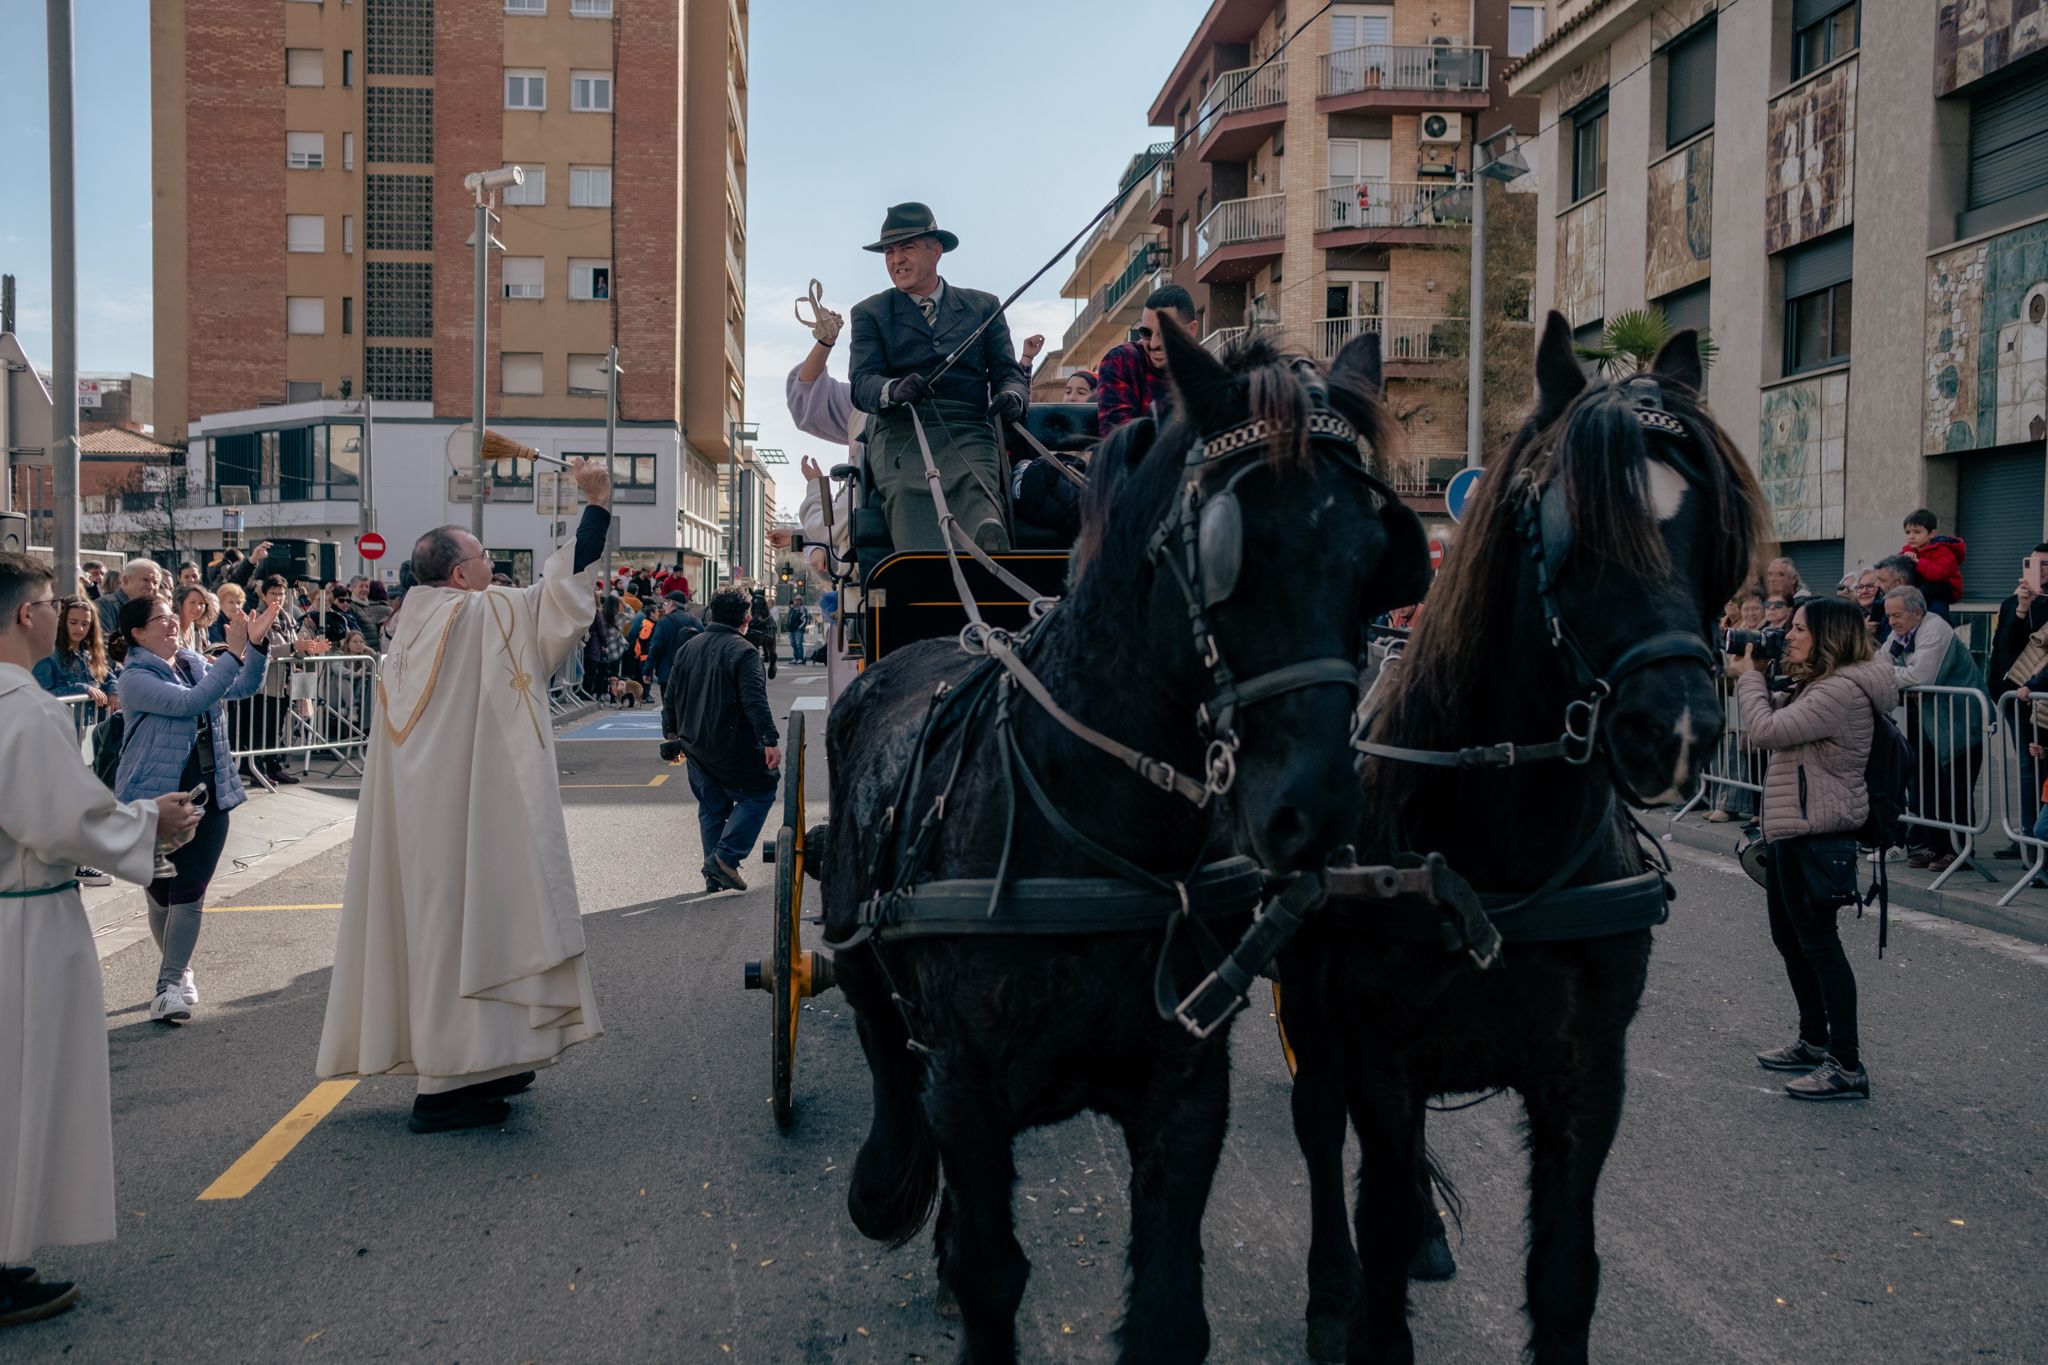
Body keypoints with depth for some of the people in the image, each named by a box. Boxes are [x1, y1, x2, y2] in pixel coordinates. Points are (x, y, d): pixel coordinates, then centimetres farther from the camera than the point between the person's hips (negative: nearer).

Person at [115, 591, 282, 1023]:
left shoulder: (195, 663, 9)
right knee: (162, 893, 6)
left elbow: (244, 688, 4)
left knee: (190, 893, -4)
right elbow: (189, 702, -25)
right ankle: (179, 972, 25)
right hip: (158, 798, -4)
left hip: (209, 795, 4)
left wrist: (256, 645, -13)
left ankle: (171, 984, -3)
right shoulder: (135, 678, -11)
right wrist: (234, 653, -28)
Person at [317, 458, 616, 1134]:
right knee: (468, 926, -4)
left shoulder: (407, 636, 13)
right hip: (471, 817, -8)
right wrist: (596, 505, -7)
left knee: (437, 926, 14)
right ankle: (448, 1083, -1)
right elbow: (564, 592, -11)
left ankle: (453, 1064, 25)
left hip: (419, 815, 8)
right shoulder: (483, 616, -11)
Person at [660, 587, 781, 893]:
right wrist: (771, 740, -20)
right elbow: (755, 701, -21)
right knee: (759, 794, 6)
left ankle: (715, 874, 16)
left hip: (696, 747, 7)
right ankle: (726, 856, -6)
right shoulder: (743, 651, -13)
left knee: (711, 807, 15)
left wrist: (671, 733, 26)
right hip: (734, 748, -7)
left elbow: (671, 696, 16)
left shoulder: (688, 648, 9)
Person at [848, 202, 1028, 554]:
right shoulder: (870, 313, 21)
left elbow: (1008, 371, 19)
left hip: (969, 434, 1)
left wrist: (1011, 396, -8)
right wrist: (894, 390, -19)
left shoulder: (983, 307, 25)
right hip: (900, 435, -1)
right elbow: (862, 383, 7)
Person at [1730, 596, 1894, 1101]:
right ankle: (1814, 1041, 31)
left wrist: (1748, 676, -9)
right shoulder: (1818, 686, 14)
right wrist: (1750, 676, 7)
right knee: (1790, 938, 18)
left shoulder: (1842, 691, -20)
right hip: (1789, 831, 11)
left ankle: (1847, 1066, -1)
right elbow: (1776, 716, 20)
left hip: (1815, 834, -11)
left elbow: (1766, 730, -23)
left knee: (1818, 943, -7)